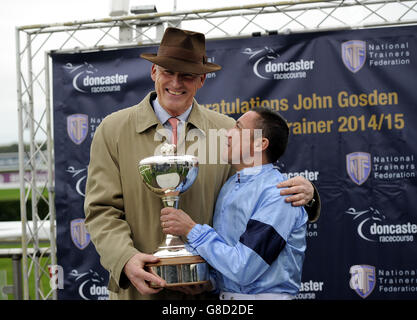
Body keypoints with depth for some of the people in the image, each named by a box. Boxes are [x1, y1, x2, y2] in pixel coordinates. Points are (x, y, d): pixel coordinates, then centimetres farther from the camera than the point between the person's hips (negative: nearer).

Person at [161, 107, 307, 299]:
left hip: (265, 295, -6)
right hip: (224, 294, 6)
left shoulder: (278, 195, -15)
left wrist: (191, 229, -15)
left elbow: (244, 269, -20)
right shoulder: (229, 186, 9)